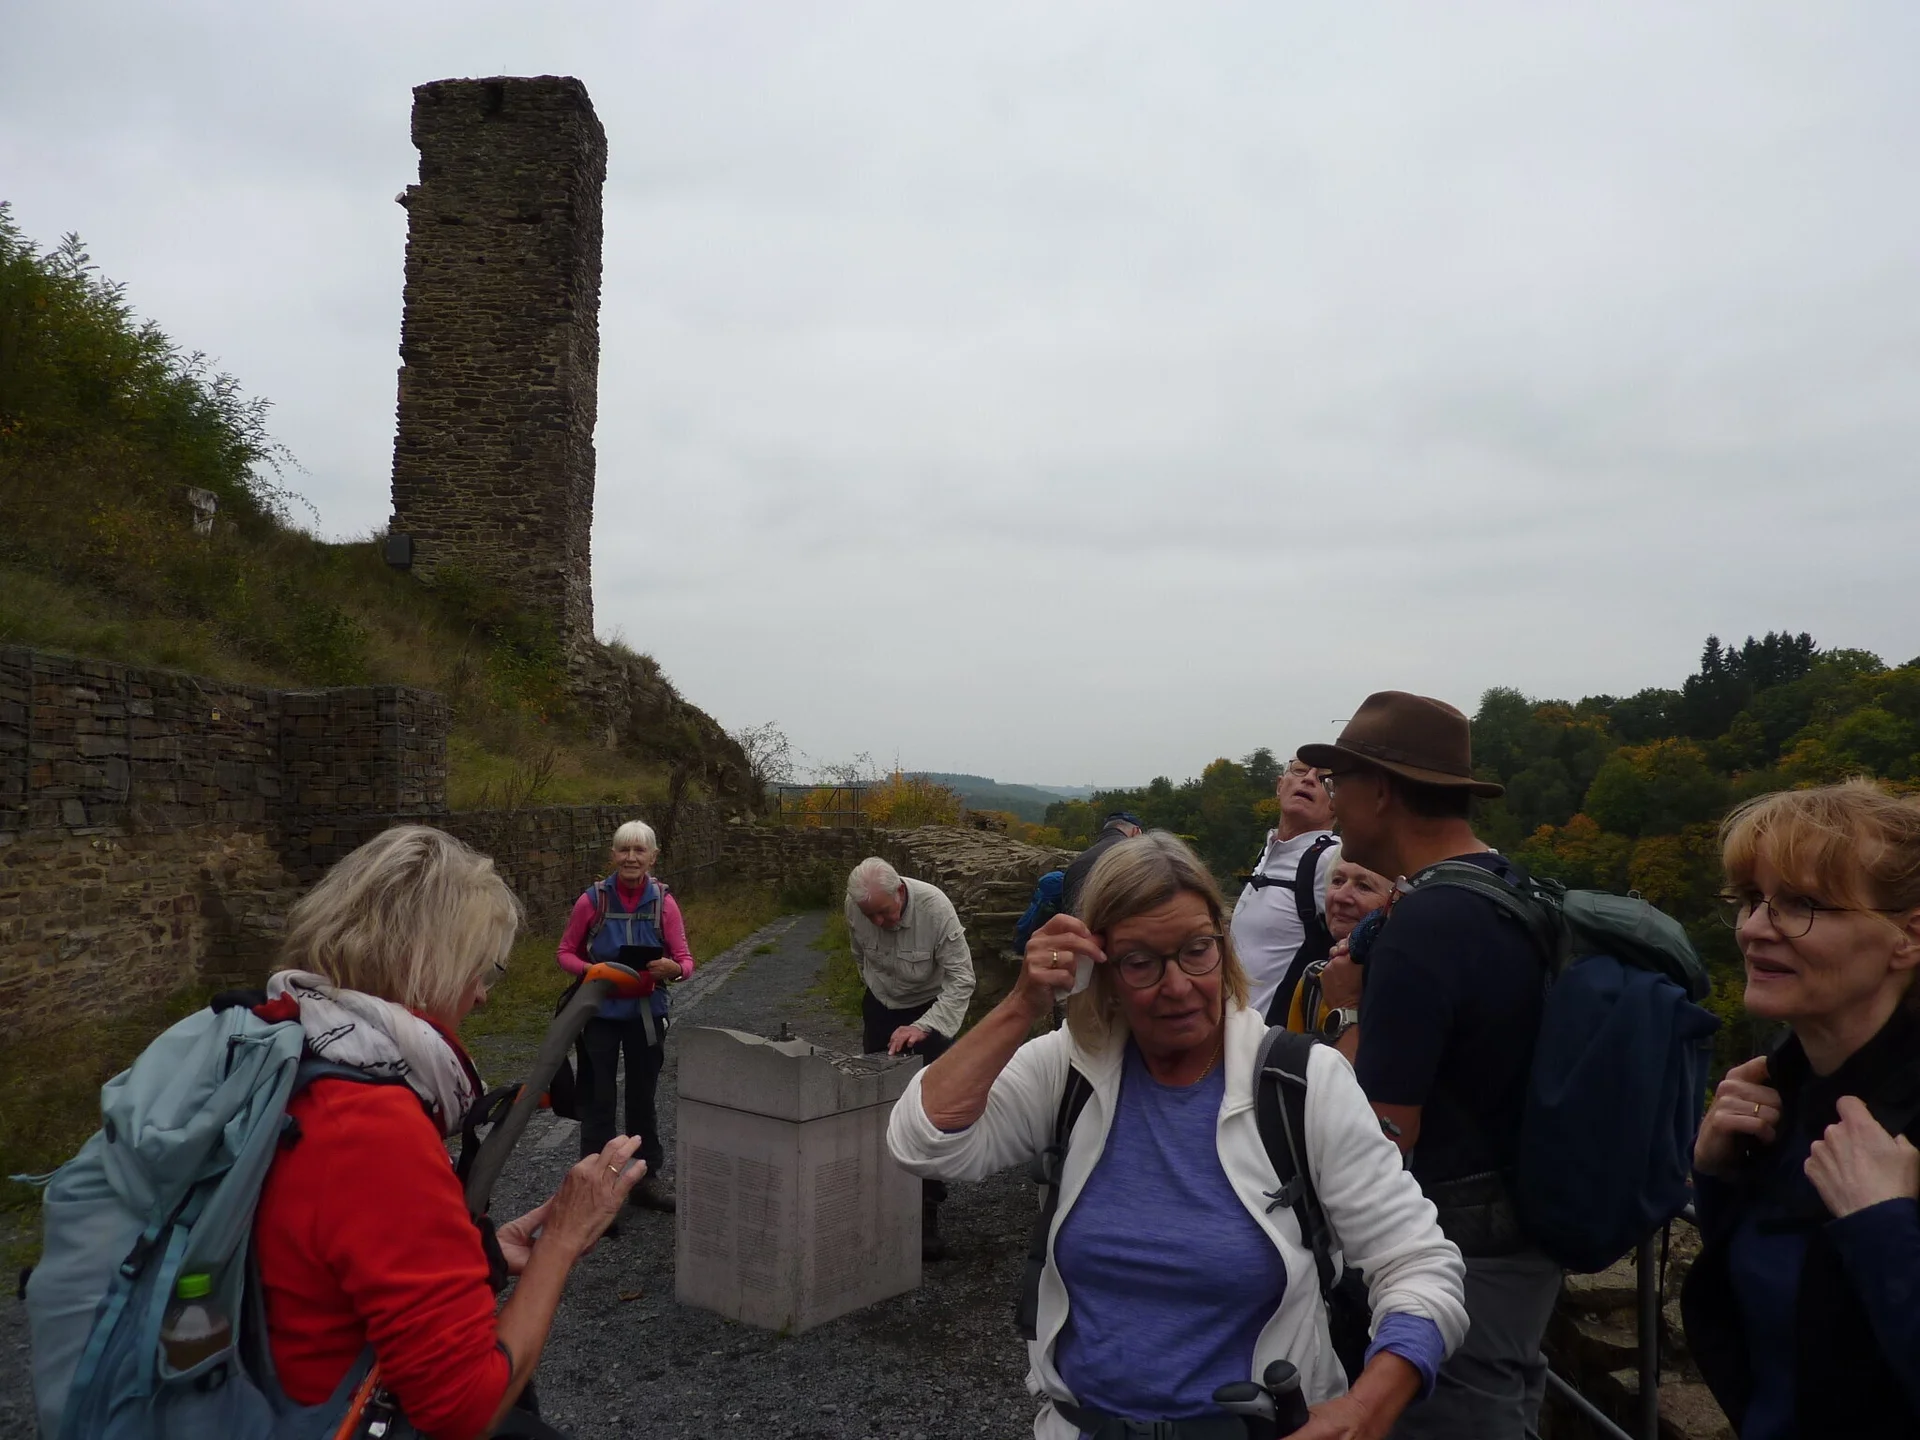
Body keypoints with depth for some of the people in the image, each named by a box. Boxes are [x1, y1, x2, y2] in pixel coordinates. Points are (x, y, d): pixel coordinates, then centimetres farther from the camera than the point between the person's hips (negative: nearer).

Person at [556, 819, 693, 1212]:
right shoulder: (593, 899, -10)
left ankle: (647, 1176, 30)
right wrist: (591, 970, -21)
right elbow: (565, 953, -1)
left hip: (646, 1012, 2)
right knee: (598, 1099, 4)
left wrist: (674, 969, -28)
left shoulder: (664, 902, -6)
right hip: (600, 1012, -2)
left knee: (642, 1098, 16)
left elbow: (685, 960, -5)